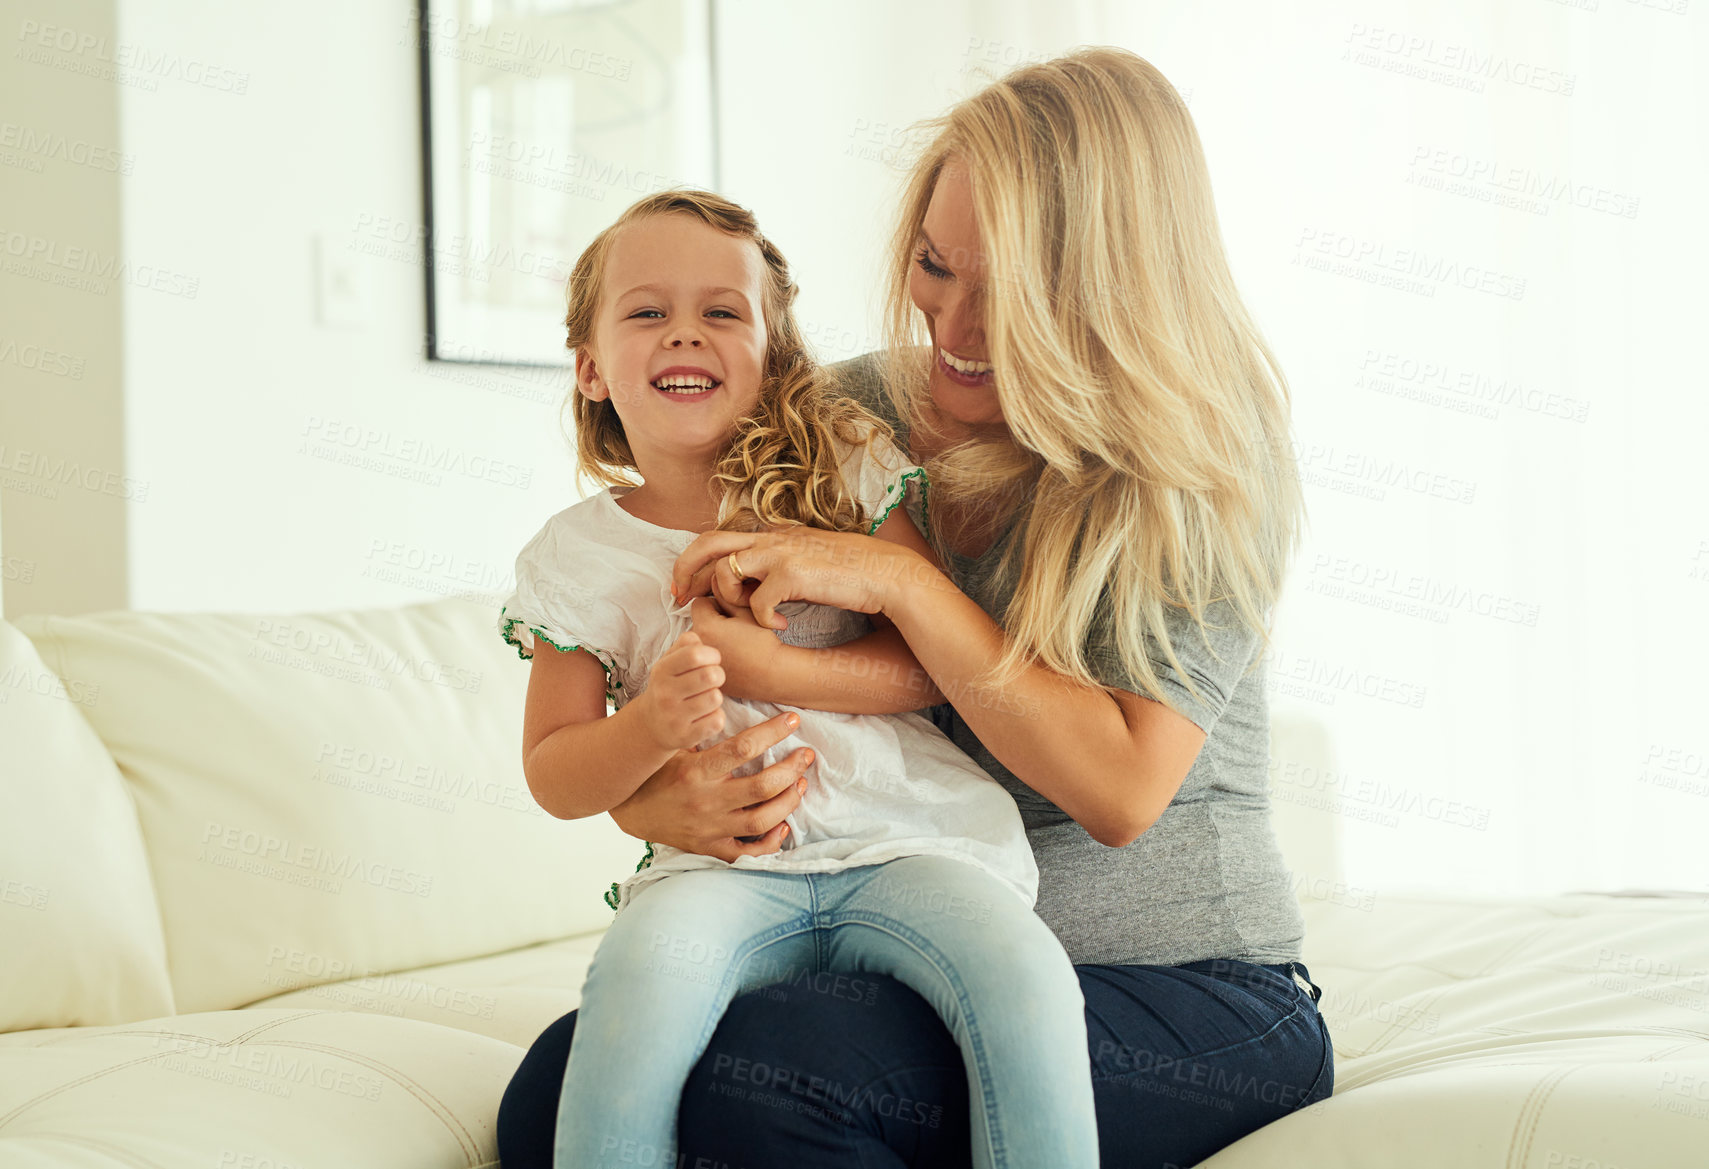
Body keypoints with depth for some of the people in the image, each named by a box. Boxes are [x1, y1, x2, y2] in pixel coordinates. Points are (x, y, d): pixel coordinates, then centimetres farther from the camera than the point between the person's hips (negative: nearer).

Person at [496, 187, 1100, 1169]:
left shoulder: (850, 469, 7)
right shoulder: (579, 556, 8)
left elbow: (934, 662, 0)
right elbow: (555, 777, 8)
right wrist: (651, 727, -14)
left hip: (907, 840, 0)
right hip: (717, 862, 0)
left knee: (1026, 979, -29)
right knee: (641, 973, -34)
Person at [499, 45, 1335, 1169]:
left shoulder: (1213, 451, -9)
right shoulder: (854, 413, 3)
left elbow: (1122, 790, -19)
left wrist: (901, 581, -23)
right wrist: (648, 798, -18)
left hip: (1189, 994, -4)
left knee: (756, 1076, -29)